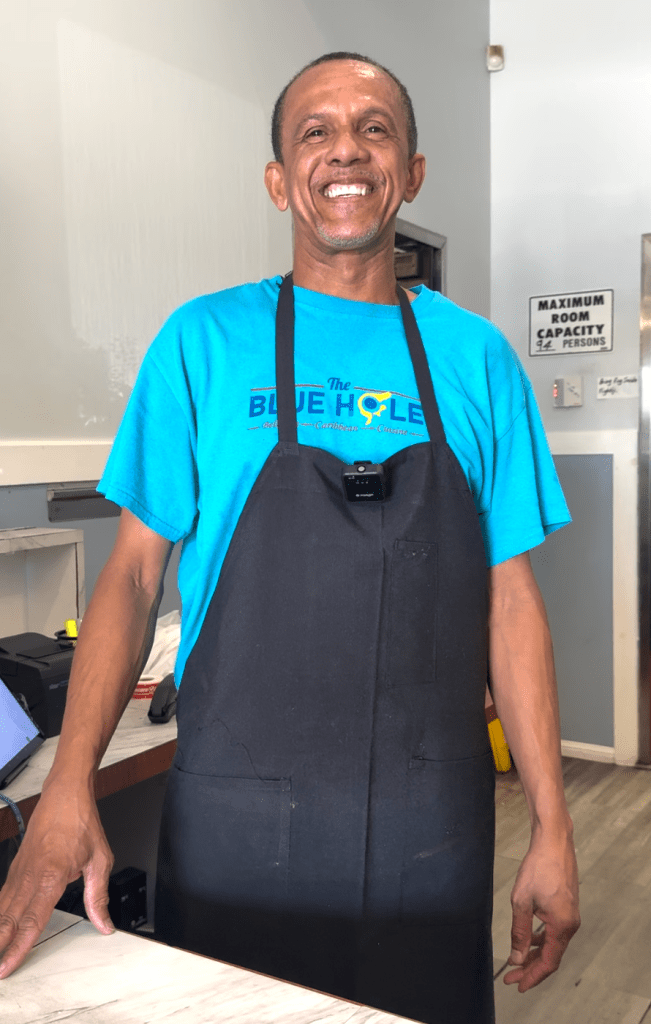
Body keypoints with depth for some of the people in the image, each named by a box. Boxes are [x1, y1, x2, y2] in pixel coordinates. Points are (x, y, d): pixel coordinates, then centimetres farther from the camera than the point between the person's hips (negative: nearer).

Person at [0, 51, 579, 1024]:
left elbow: (510, 596, 3)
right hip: (238, 823, -1)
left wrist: (551, 826, 2)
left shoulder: (476, 359, 3)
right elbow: (134, 571, -3)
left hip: (430, 827, 2)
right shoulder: (204, 343, -2)